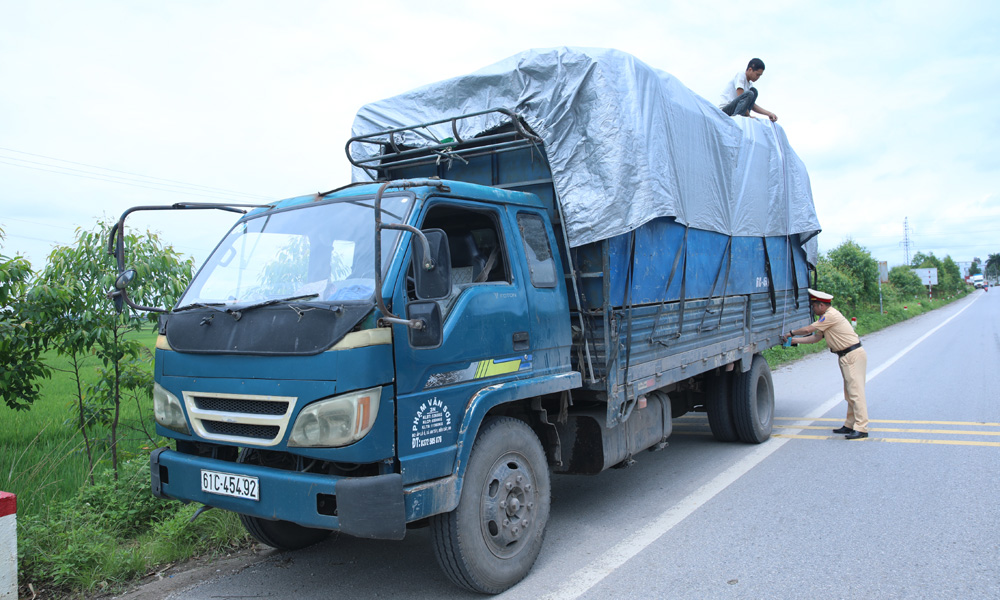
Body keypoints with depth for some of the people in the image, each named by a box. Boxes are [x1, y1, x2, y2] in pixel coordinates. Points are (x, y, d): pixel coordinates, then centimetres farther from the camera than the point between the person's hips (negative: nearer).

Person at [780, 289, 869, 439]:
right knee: (849, 393, 12)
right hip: (846, 357, 11)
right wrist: (793, 341, 13)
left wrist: (791, 333, 2)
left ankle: (861, 428, -14)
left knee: (856, 392, -12)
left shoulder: (831, 315, -16)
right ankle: (850, 425, 17)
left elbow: (808, 330, -15)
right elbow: (816, 337, 17)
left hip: (854, 355, -11)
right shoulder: (827, 317, 17)